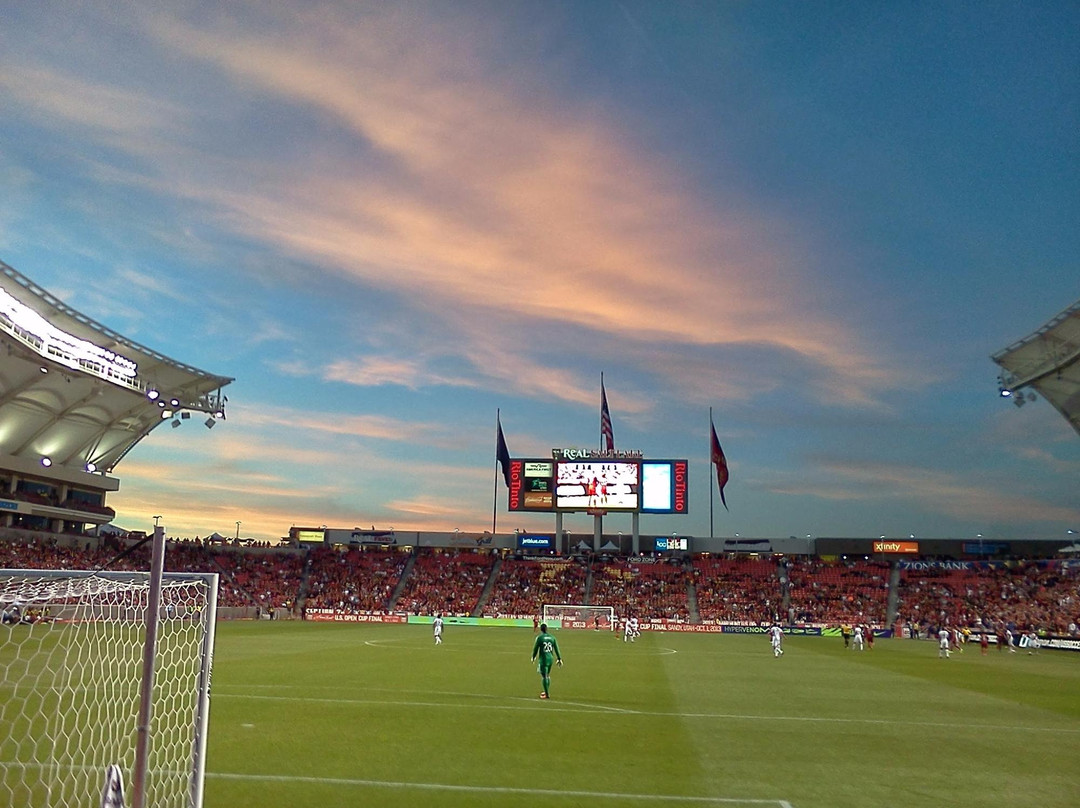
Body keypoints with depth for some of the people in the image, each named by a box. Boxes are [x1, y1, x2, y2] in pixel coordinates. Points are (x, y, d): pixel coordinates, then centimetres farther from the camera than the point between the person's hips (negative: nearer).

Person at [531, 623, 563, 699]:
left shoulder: (539, 637, -9)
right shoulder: (552, 637, 5)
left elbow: (535, 648, -3)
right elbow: (556, 649, 7)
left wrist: (533, 657, 13)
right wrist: (559, 659, 12)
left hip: (543, 658, -5)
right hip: (550, 658, 5)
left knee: (544, 676, -1)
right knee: (547, 675, 19)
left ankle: (547, 694, -1)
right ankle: (547, 692, 27)